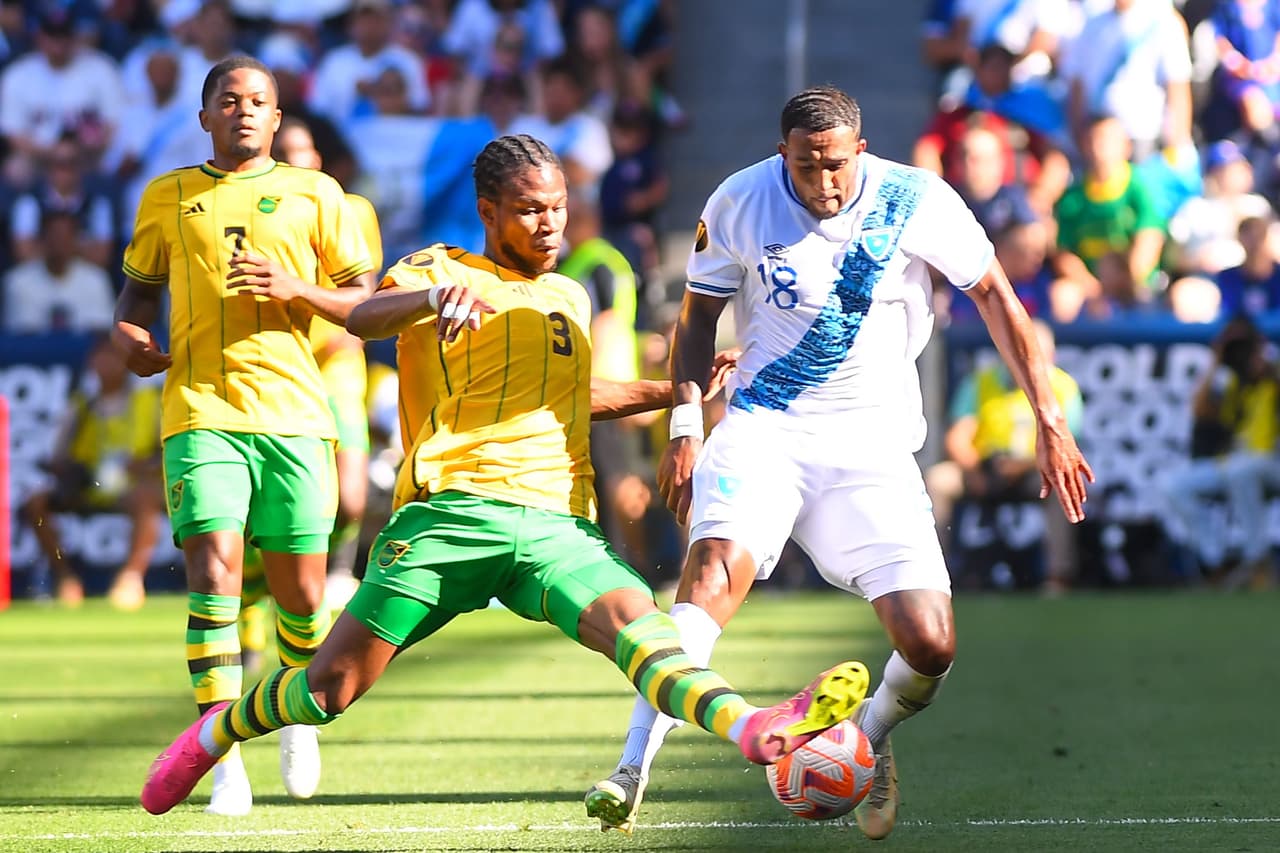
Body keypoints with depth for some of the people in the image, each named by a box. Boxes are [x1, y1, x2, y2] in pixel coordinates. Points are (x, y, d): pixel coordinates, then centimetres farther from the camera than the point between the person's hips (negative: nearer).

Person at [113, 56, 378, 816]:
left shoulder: (314, 194, 11)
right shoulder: (168, 197, 15)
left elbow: (366, 300, 10)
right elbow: (140, 286, 26)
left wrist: (295, 290, -8)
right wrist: (132, 335, 4)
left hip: (293, 411, 0)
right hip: (201, 409, 0)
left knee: (301, 588, 1)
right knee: (215, 564, -17)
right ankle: (225, 760, -17)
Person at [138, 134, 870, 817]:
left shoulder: (570, 298, 27)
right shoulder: (441, 270, 7)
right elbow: (364, 319, -15)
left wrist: (671, 392, 38)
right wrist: (436, 296, -35)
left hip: (556, 526, 4)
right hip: (453, 512, -3)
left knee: (635, 618, -26)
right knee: (331, 687, -3)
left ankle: (756, 730, -53)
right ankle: (212, 735, 26)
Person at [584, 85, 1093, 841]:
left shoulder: (917, 203, -7)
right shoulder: (738, 204, -5)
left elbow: (996, 296, 3)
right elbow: (699, 315, 9)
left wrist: (1050, 420, 1)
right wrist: (686, 425, -2)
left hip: (872, 438, 1)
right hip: (763, 427, 0)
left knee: (930, 646, -13)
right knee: (717, 565, -31)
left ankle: (868, 743, 21)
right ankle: (631, 773, -32)